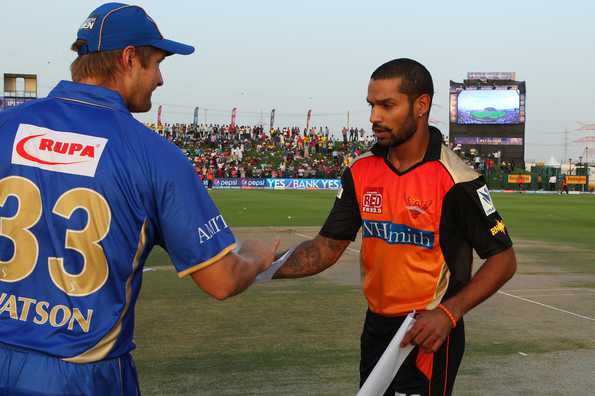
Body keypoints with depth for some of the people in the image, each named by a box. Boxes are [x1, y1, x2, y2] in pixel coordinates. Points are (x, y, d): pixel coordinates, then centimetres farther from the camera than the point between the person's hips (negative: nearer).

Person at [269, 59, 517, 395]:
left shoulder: (455, 180, -16)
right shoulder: (361, 172, 0)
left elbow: (503, 259, -11)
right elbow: (328, 246, 1)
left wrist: (449, 312, -23)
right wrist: (267, 269, -15)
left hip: (428, 333, -6)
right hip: (376, 328, 6)